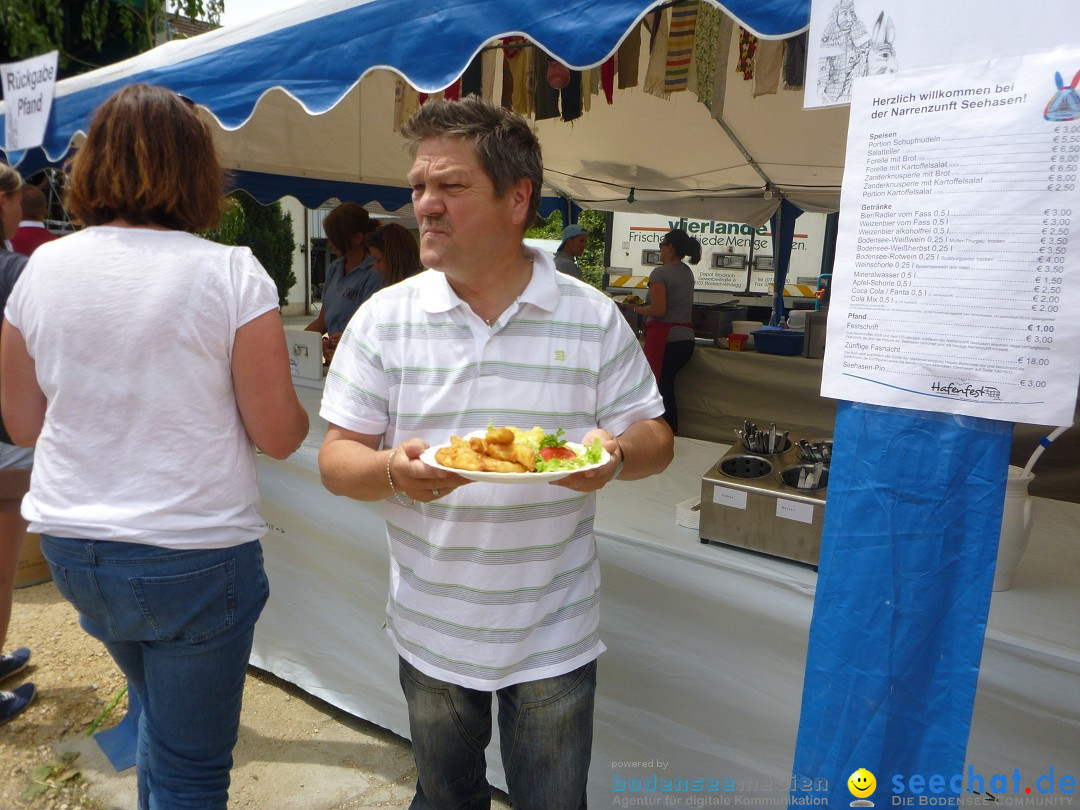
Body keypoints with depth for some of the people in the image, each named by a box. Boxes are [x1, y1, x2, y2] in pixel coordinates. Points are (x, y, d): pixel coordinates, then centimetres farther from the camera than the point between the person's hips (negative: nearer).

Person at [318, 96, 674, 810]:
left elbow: (654, 439, -1)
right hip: (431, 635, 1)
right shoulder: (385, 318, -7)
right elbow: (338, 458, -6)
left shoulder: (594, 319, -7)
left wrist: (615, 453, -24)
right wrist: (395, 473, -27)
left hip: (554, 638, -1)